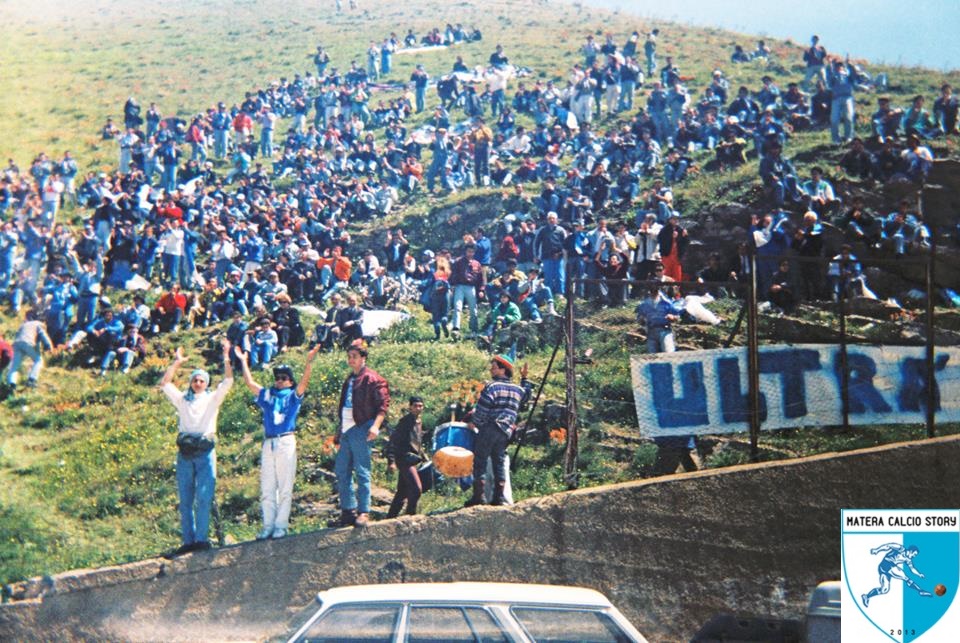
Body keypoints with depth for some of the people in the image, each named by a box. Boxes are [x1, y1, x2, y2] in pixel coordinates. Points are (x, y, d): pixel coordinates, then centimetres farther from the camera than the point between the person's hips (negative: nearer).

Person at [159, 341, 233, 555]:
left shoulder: (212, 399, 14)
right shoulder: (182, 399, 18)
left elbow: (228, 382, 4)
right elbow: (165, 384, 11)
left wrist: (226, 359, -2)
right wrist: (177, 363, 8)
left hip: (205, 451, -2)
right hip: (185, 453, 2)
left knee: (203, 498, -10)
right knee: (185, 500, 0)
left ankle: (201, 538, -10)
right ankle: (188, 540, 0)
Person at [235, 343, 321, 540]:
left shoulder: (293, 396, 8)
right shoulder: (267, 395, 18)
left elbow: (305, 381, -7)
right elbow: (249, 383, 19)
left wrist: (309, 361, -18)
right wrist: (244, 361, 20)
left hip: (286, 442, -4)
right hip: (268, 444, 4)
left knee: (285, 487, -4)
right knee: (267, 488, 3)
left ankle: (281, 525, -4)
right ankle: (268, 525, 5)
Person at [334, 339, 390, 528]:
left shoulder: (372, 378, -5)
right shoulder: (349, 380, 21)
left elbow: (383, 403, -13)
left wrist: (375, 426, -25)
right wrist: (339, 431, 24)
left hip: (360, 430, -9)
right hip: (346, 432, 9)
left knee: (362, 471, -8)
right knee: (341, 470, 8)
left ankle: (364, 513, -7)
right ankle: (348, 510, 13)